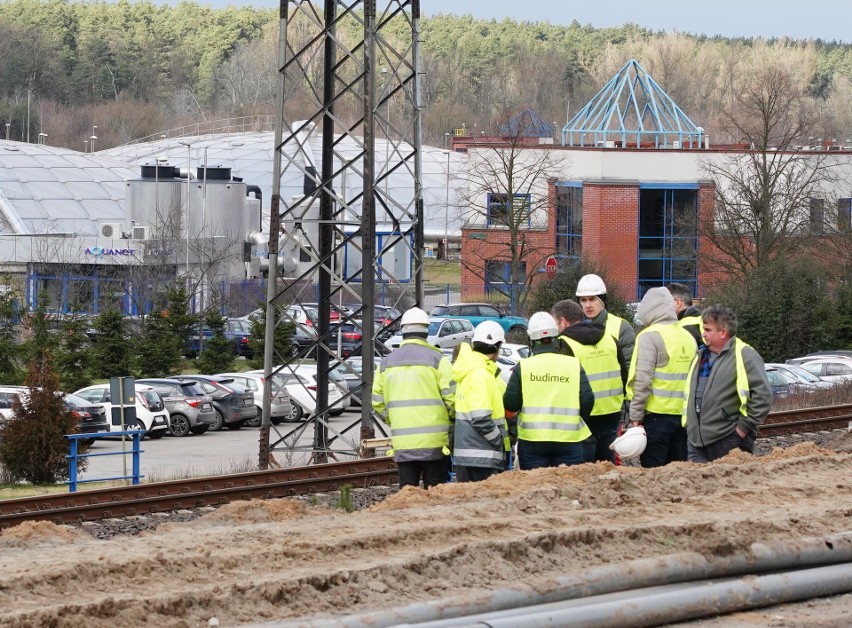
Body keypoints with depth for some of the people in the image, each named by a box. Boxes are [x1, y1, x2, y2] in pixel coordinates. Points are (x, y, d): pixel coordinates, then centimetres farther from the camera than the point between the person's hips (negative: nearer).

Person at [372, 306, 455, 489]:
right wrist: (453, 420, 11)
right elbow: (452, 396, -7)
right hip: (433, 440, -3)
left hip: (402, 442, 3)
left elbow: (378, 402, 13)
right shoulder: (436, 359, -4)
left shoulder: (387, 363, 10)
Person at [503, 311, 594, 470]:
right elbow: (587, 401, -2)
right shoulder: (574, 365, 0)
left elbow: (510, 404, -5)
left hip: (532, 440, -1)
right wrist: (579, 421, 16)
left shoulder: (522, 367, -3)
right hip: (568, 439, 1)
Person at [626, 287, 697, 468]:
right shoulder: (688, 337, 12)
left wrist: (635, 416, -11)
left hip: (657, 415, -7)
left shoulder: (650, 336, -10)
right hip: (683, 416, 7)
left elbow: (643, 380, -15)